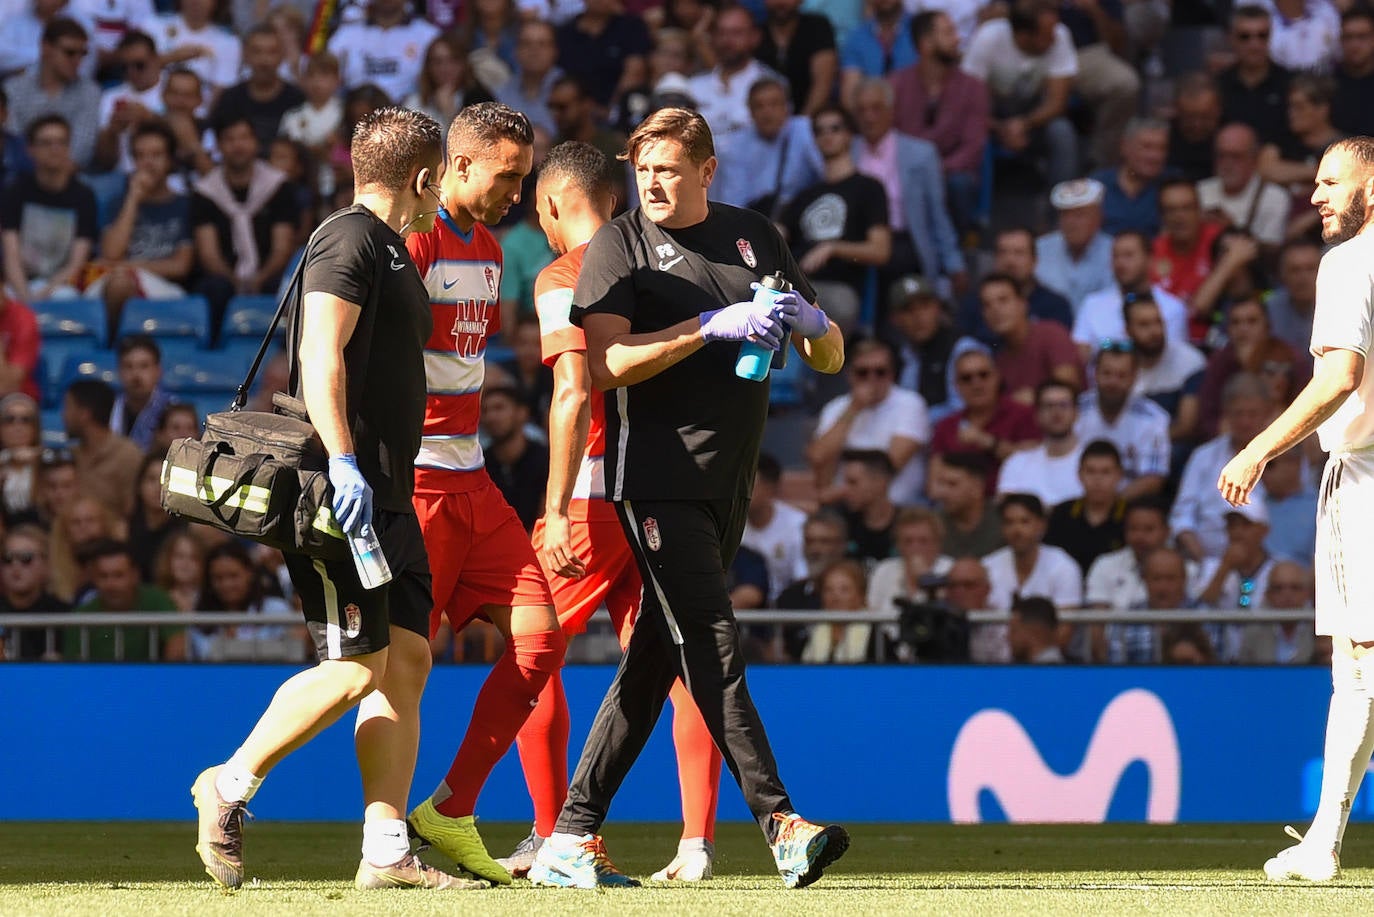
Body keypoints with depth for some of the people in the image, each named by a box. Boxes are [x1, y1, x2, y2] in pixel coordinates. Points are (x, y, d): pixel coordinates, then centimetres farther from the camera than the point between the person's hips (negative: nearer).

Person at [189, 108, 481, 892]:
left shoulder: (391, 248, 23)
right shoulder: (351, 240, -8)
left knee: (406, 662, 3)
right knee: (358, 667, -12)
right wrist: (342, 462, -27)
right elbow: (321, 355, -19)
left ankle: (387, 851, 1)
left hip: (389, 497, 10)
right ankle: (231, 786, 1)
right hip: (347, 495, -10)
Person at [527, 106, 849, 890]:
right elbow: (605, 365, -12)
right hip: (657, 474, -5)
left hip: (728, 483, 5)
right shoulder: (620, 245, 1)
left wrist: (811, 323, -8)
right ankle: (781, 824, -23)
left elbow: (831, 359, 16)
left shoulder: (756, 238, 15)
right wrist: (714, 326, -20)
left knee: (657, 658, 5)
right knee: (713, 643, -16)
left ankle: (572, 838, 8)